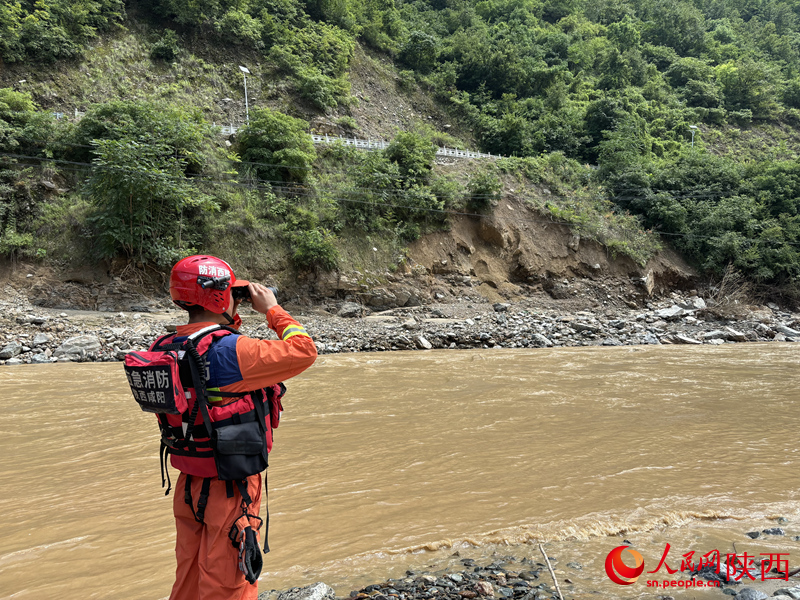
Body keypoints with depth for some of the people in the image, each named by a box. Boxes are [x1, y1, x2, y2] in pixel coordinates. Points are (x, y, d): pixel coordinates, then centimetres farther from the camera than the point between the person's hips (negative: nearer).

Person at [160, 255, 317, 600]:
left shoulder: (164, 349, -1)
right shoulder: (230, 350, -25)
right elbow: (303, 351, -21)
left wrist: (228, 322, 9)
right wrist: (272, 310, -9)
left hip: (188, 485, 8)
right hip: (230, 490, -7)